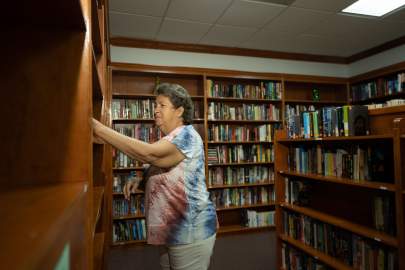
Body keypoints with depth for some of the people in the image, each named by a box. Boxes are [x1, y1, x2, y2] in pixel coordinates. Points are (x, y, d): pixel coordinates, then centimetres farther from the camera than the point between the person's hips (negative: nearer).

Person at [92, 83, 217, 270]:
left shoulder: (185, 135, -19)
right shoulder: (170, 138, 12)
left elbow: (149, 154, -36)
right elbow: (160, 172, 19)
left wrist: (98, 128, -33)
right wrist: (139, 180, -2)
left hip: (191, 231, -9)